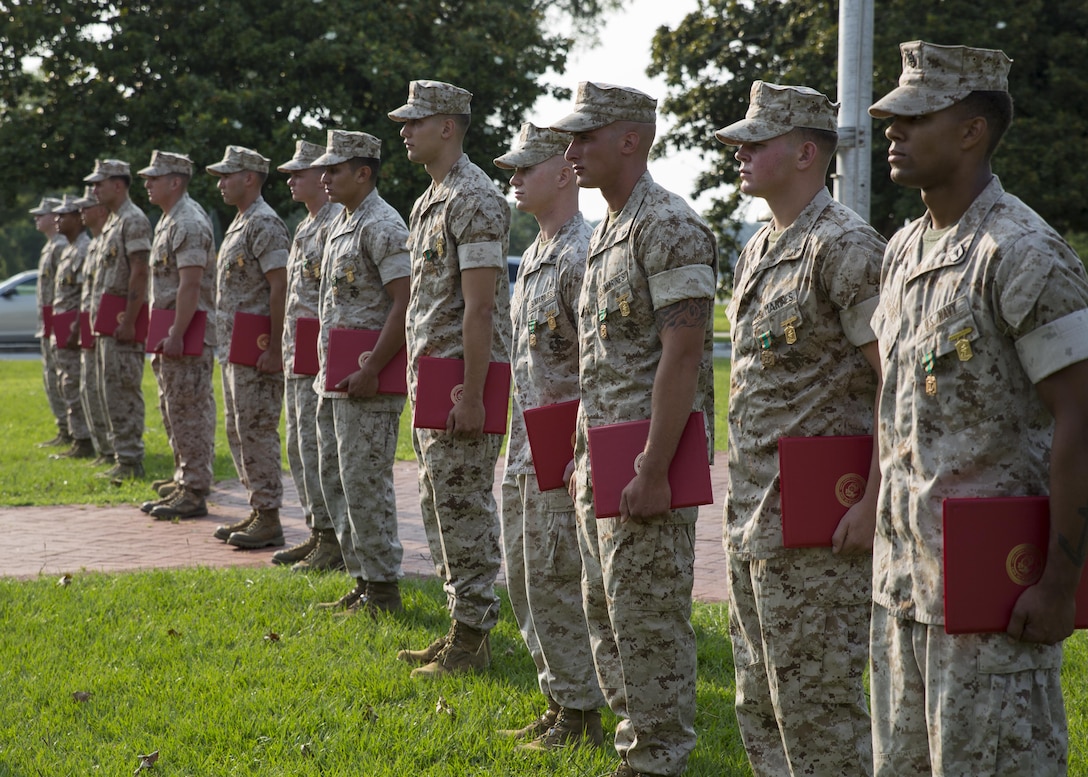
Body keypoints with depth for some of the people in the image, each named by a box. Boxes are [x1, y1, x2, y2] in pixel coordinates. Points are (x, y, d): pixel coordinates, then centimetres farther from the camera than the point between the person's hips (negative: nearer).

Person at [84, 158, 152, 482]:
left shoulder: (134, 221, -12)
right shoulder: (111, 222, 19)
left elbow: (139, 273, -19)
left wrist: (128, 321, -22)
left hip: (123, 320, -10)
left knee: (124, 392, -9)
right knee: (113, 391, 11)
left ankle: (130, 461, -7)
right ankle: (123, 457, 15)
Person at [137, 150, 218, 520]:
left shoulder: (189, 223, -16)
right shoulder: (169, 220, 17)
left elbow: (190, 285, -22)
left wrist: (176, 336, -24)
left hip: (187, 335, -11)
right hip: (169, 332, 11)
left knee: (189, 414, -7)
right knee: (173, 412, 15)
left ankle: (194, 494, -4)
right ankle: (182, 483, 23)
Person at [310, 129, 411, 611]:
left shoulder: (382, 226, -14)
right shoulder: (341, 224, 17)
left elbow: (404, 303, -20)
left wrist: (371, 370, -23)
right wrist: (328, 370, 18)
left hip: (367, 383, -10)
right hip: (334, 380, 10)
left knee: (365, 482, -6)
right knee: (336, 480, 13)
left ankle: (382, 590, 2)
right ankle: (361, 580, 21)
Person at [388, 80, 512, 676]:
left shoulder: (475, 201, -15)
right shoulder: (429, 201, 16)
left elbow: (480, 307, -20)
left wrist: (471, 395, -23)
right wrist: (421, 382, 19)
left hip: (460, 380, -10)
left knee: (464, 512, -5)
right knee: (440, 509, 14)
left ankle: (473, 640, 2)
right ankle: (460, 628, 22)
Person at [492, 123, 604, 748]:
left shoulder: (582, 254, -16)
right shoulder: (536, 252, 15)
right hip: (527, 448, 10)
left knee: (556, 582, -4)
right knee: (525, 577, 14)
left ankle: (582, 711, 7)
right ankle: (559, 703, 24)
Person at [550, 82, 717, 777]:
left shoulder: (670, 227, -14)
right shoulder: (607, 232, 16)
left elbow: (682, 354, -20)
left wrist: (655, 470, -23)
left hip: (648, 458, -10)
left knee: (648, 619, -4)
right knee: (607, 611, 15)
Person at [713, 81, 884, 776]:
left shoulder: (847, 247, -14)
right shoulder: (758, 250, 15)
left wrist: (875, 502, -22)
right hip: (753, 513, 10)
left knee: (817, 700, -4)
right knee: (760, 701, 16)